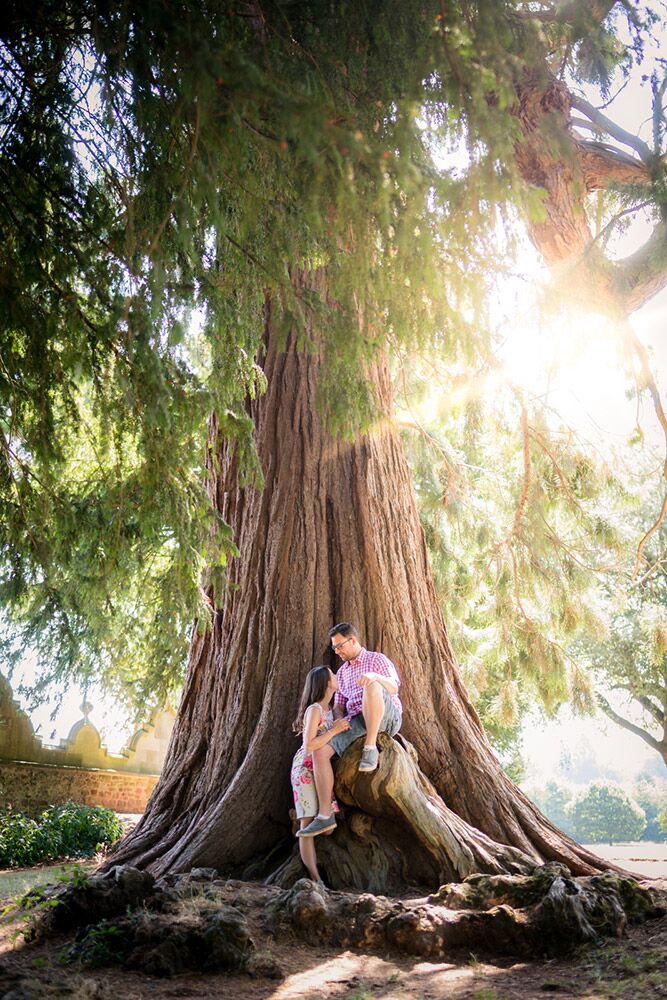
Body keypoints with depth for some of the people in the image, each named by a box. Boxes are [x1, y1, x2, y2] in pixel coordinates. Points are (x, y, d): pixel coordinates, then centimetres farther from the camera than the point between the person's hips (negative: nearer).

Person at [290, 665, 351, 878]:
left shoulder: (329, 710, 11)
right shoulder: (314, 709, -14)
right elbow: (309, 745, -21)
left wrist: (343, 726, 6)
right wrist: (335, 730, -19)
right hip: (306, 769, -8)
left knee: (328, 827, 3)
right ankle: (315, 878, -6)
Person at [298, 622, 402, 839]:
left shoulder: (377, 659, 8)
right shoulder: (342, 672, 25)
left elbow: (394, 689, -8)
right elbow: (338, 705, 22)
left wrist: (376, 676, -29)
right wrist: (339, 720, -2)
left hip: (386, 718, -5)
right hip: (356, 722, 5)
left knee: (371, 686, -37)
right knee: (320, 750, -19)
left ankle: (370, 747, -30)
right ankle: (325, 815, -16)